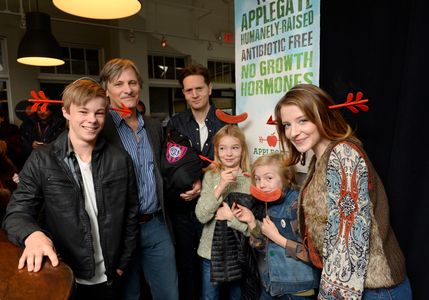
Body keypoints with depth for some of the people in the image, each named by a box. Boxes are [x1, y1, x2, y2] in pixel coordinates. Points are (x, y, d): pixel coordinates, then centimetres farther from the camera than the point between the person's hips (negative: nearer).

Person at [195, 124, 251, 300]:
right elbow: (201, 215, -14)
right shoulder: (210, 176, -3)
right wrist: (220, 186, -23)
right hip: (210, 251, 2)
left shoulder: (251, 180, -10)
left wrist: (231, 216, -20)